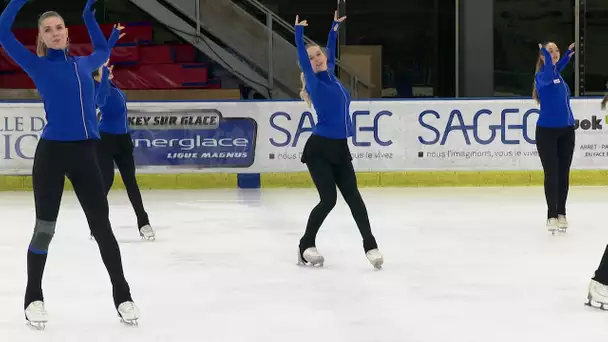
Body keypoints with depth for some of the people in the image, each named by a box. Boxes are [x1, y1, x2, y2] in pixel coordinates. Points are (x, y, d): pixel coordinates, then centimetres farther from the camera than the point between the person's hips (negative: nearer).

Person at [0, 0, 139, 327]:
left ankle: (122, 295, 16)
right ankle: (34, 298, 17)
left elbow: (102, 50, 37)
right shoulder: (38, 65, 2)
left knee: (102, 226, 6)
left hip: (85, 154, 3)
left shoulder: (84, 64, 14)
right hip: (51, 153, -3)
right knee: (44, 229, 2)